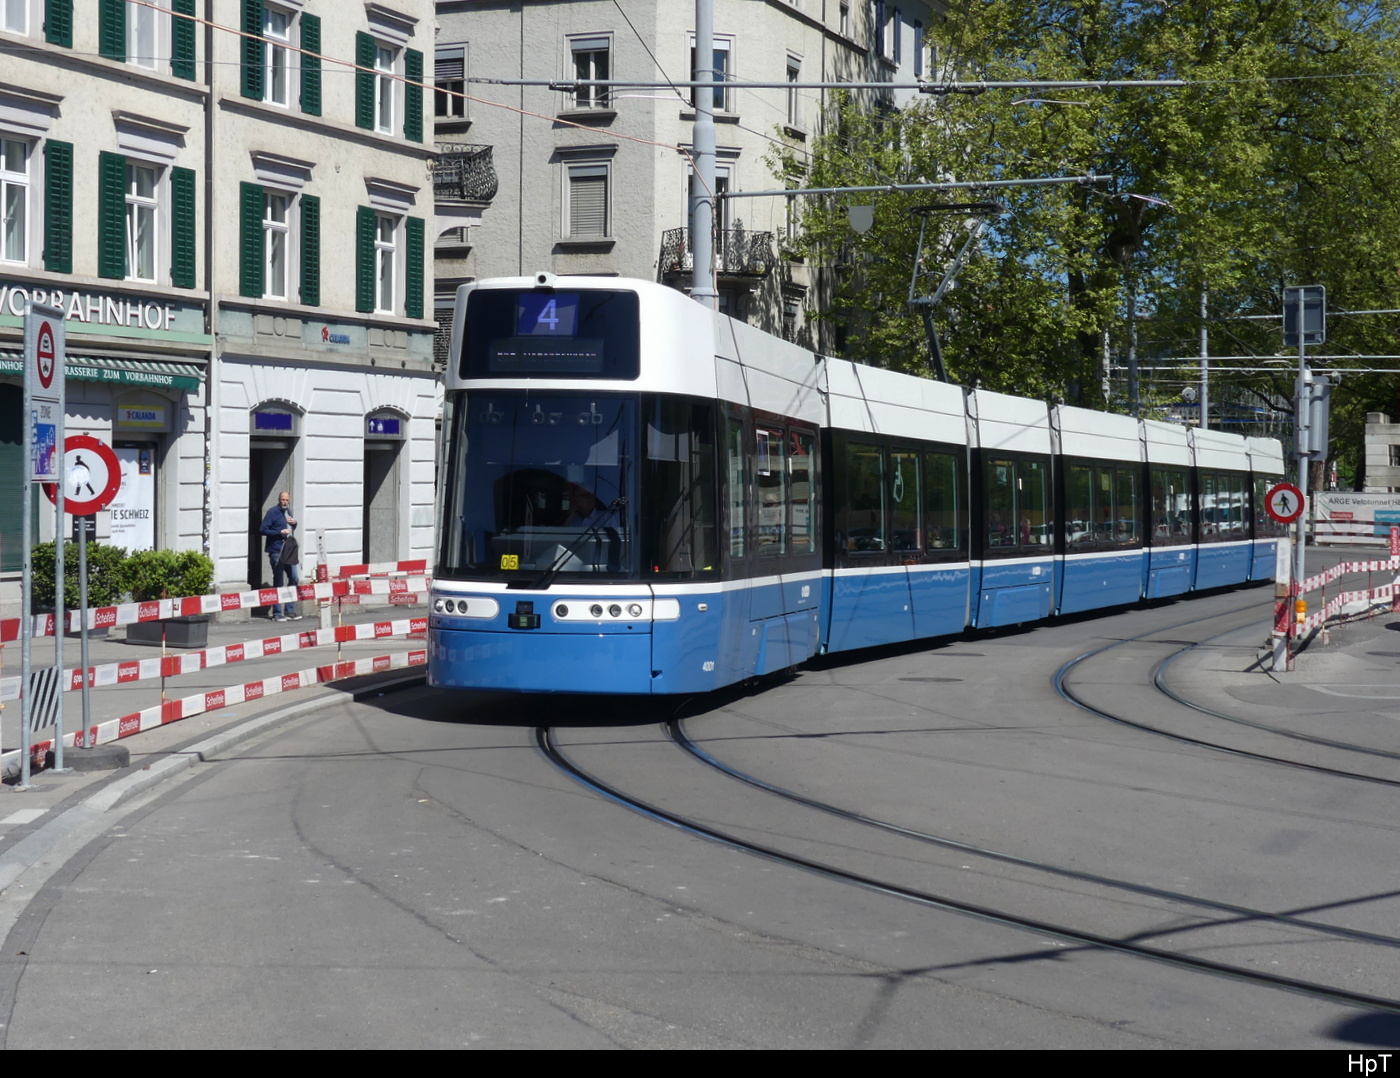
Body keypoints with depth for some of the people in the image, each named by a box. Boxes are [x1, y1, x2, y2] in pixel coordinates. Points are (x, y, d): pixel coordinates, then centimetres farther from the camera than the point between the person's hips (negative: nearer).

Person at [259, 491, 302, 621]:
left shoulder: (288, 511, 15)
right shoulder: (273, 512, -7)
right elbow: (262, 530, -13)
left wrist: (294, 523, 7)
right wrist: (279, 532, -19)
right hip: (276, 552, -7)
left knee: (294, 578, 7)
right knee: (278, 582, -2)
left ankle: (290, 611, 15)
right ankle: (277, 613, 4)